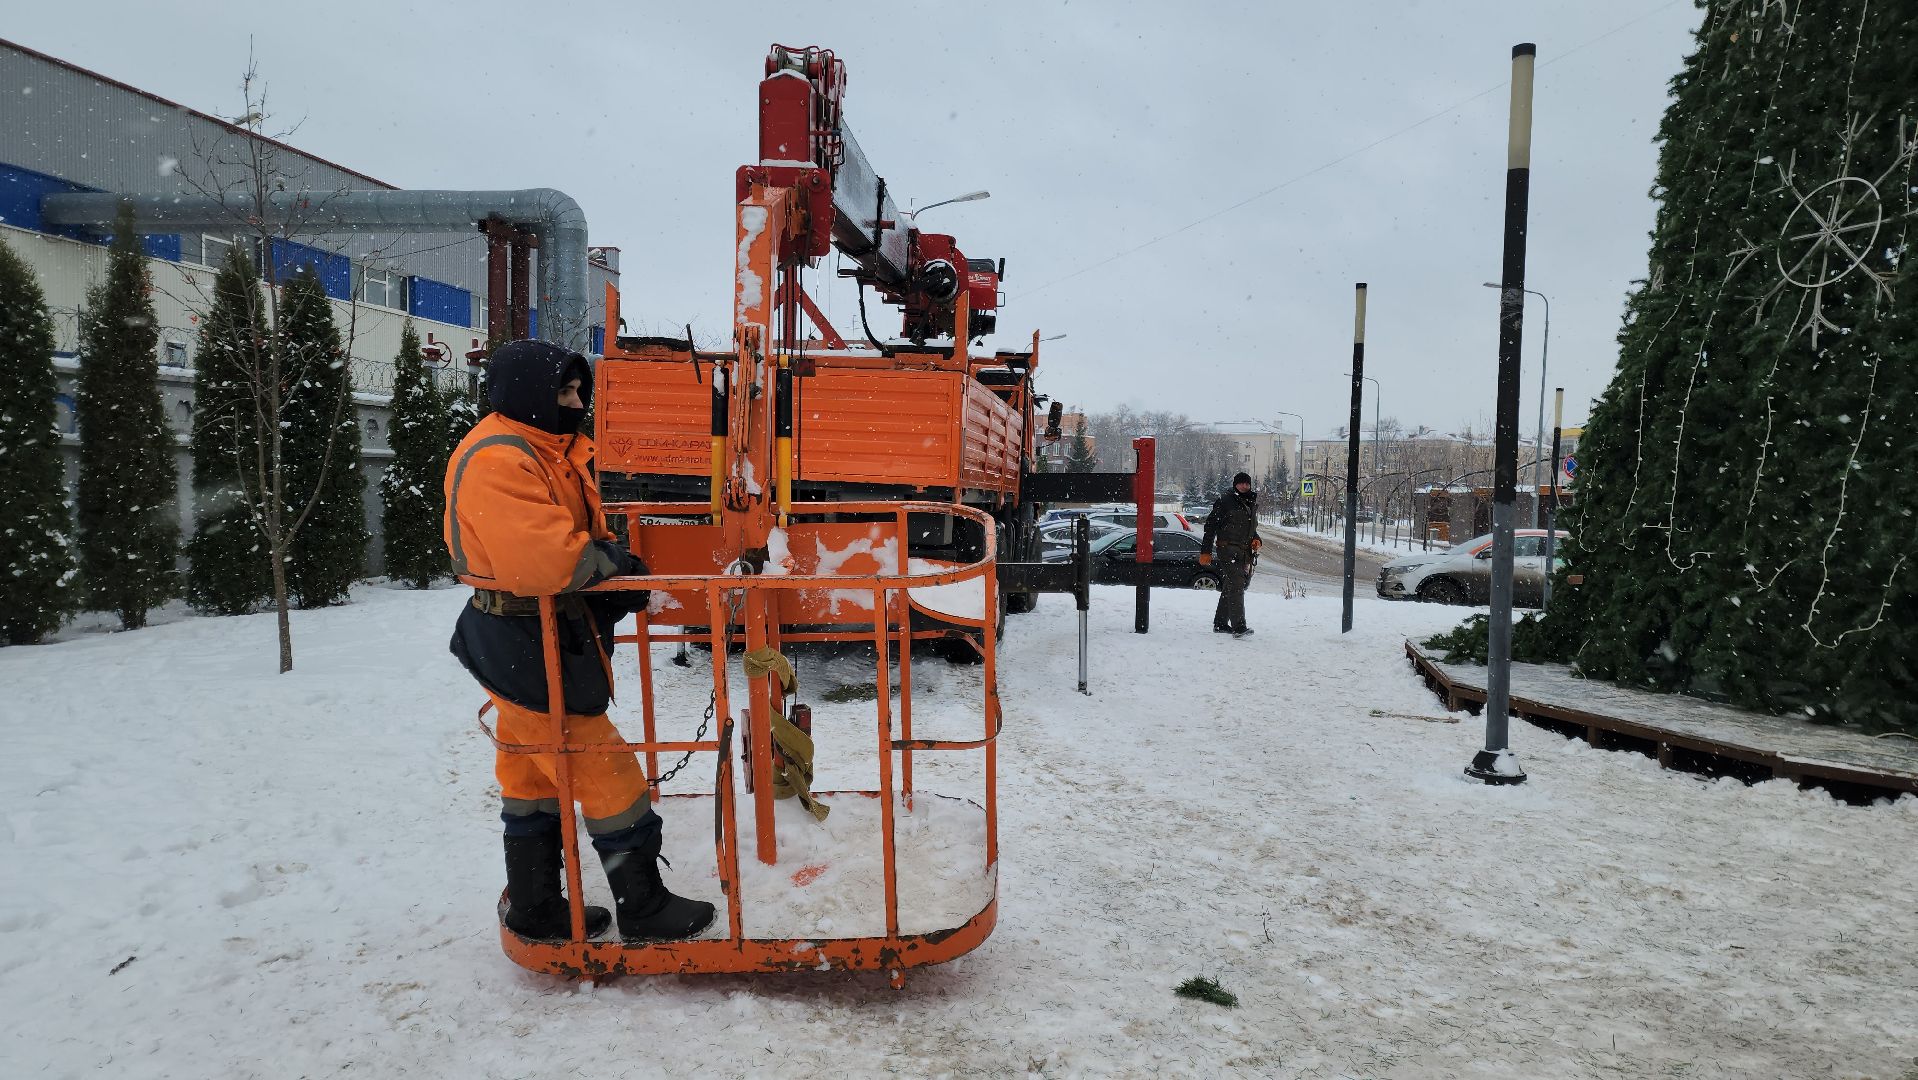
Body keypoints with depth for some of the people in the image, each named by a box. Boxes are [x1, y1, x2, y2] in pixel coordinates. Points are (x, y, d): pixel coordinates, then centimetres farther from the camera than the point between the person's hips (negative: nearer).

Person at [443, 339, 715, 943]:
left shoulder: (548, 448, 12)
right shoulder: (497, 461, -22)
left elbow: (571, 537, 17)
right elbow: (540, 560, -34)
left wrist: (610, 564, -4)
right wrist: (610, 562, -17)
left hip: (538, 642, 11)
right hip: (527, 648, -11)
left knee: (534, 778, 18)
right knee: (607, 775, -2)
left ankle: (534, 912, 32)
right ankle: (644, 911, 12)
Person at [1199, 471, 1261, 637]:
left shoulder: (1253, 503, 16)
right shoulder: (1225, 501, -6)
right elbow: (1211, 525, -6)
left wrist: (1256, 539, 7)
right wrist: (1205, 551, -10)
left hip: (1245, 552, 8)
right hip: (1228, 548, -8)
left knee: (1229, 588, 13)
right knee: (1236, 586, -17)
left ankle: (1220, 623, 22)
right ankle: (1238, 627, -23)